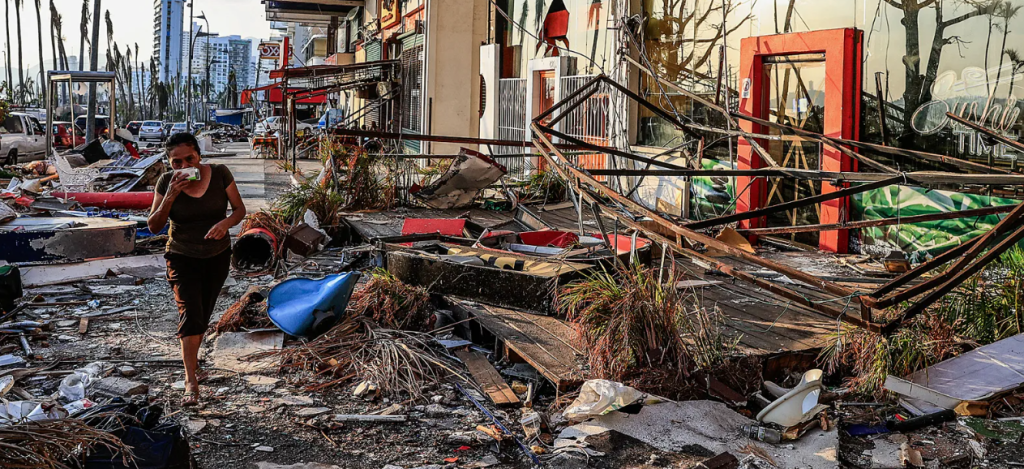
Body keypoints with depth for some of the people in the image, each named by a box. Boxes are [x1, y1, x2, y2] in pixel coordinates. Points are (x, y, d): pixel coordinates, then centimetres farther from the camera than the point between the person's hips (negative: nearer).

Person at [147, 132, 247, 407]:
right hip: (182, 258, -2)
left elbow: (240, 209, -7)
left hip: (217, 257, 2)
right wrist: (170, 197, -28)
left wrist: (226, 223, -29)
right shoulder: (167, 182, -14)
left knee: (203, 315, 16)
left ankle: (192, 355, 44)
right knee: (190, 313, -16)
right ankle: (191, 382, -16)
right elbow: (153, 226, -14)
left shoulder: (219, 174, -14)